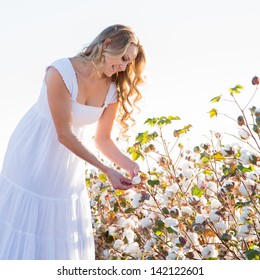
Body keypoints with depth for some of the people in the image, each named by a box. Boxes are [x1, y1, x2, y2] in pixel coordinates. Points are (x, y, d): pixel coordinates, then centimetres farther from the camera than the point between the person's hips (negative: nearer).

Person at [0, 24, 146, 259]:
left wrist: (127, 164, -20)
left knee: (61, 224, 9)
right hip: (34, 154, -5)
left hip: (68, 164, 5)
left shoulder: (113, 91, -10)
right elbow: (64, 135, -27)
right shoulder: (61, 73, -27)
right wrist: (106, 170, -28)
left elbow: (103, 138, -1)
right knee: (24, 220, 2)